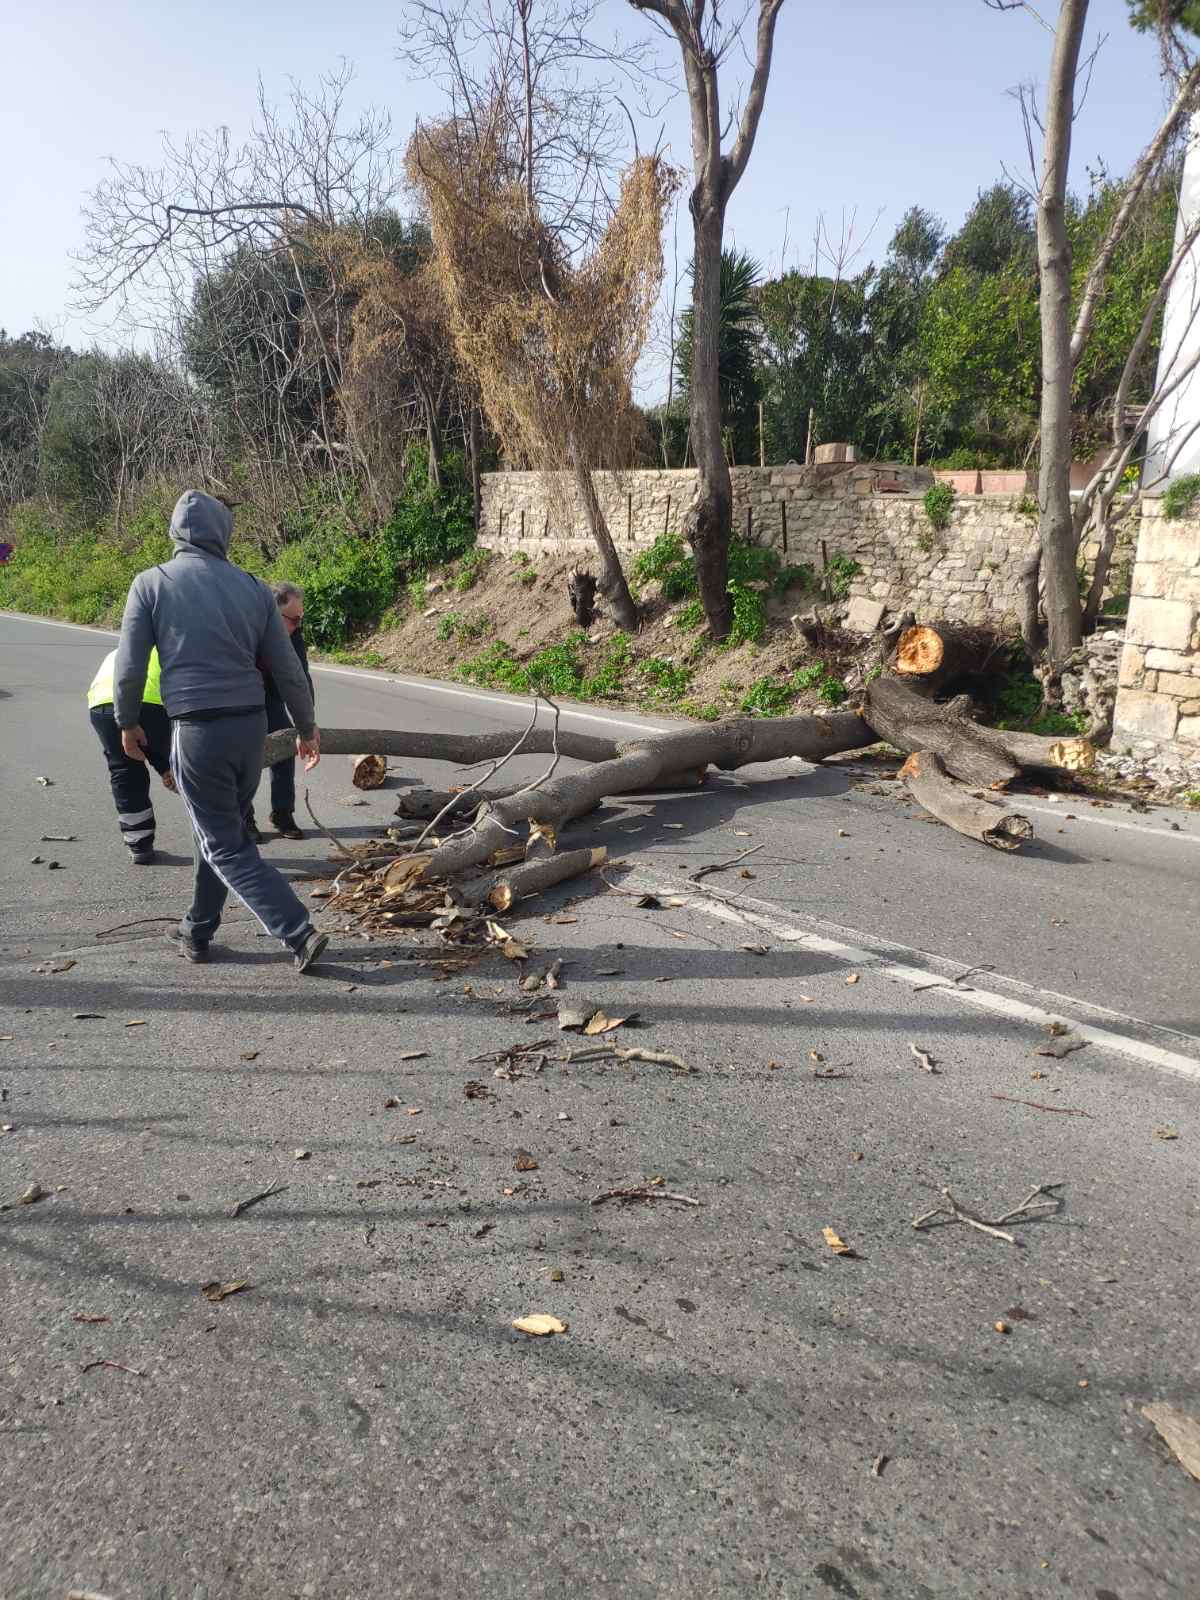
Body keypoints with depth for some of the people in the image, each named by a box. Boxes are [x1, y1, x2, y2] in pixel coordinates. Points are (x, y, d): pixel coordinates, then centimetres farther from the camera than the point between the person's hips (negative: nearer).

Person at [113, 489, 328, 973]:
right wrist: (307, 728, 18)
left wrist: (127, 723, 14)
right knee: (218, 833, 21)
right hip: (251, 725, 4)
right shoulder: (252, 587, 5)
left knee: (227, 847, 3)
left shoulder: (151, 583, -2)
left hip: (197, 730, -4)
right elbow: (287, 669, 6)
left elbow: (129, 667, -3)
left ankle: (299, 933, -6)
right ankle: (197, 932, 32)